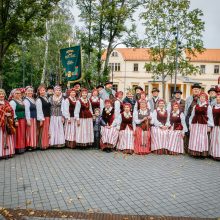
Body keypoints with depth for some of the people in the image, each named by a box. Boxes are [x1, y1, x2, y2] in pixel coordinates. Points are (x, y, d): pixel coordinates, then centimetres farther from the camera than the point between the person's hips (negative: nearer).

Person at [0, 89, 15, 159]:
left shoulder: (7, 103, 16)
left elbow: (11, 111, 10)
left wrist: (9, 114, -7)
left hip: (7, 123, 5)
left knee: (7, 137, 8)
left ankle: (7, 152, 16)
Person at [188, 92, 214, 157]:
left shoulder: (208, 106, 4)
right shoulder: (195, 106, 13)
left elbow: (210, 116, 1)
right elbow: (192, 116, 13)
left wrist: (209, 126, -5)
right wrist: (190, 125, 10)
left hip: (203, 125, -3)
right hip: (195, 124, 3)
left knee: (202, 138, -3)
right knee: (194, 138, 3)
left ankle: (202, 153, 3)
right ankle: (195, 152, 11)